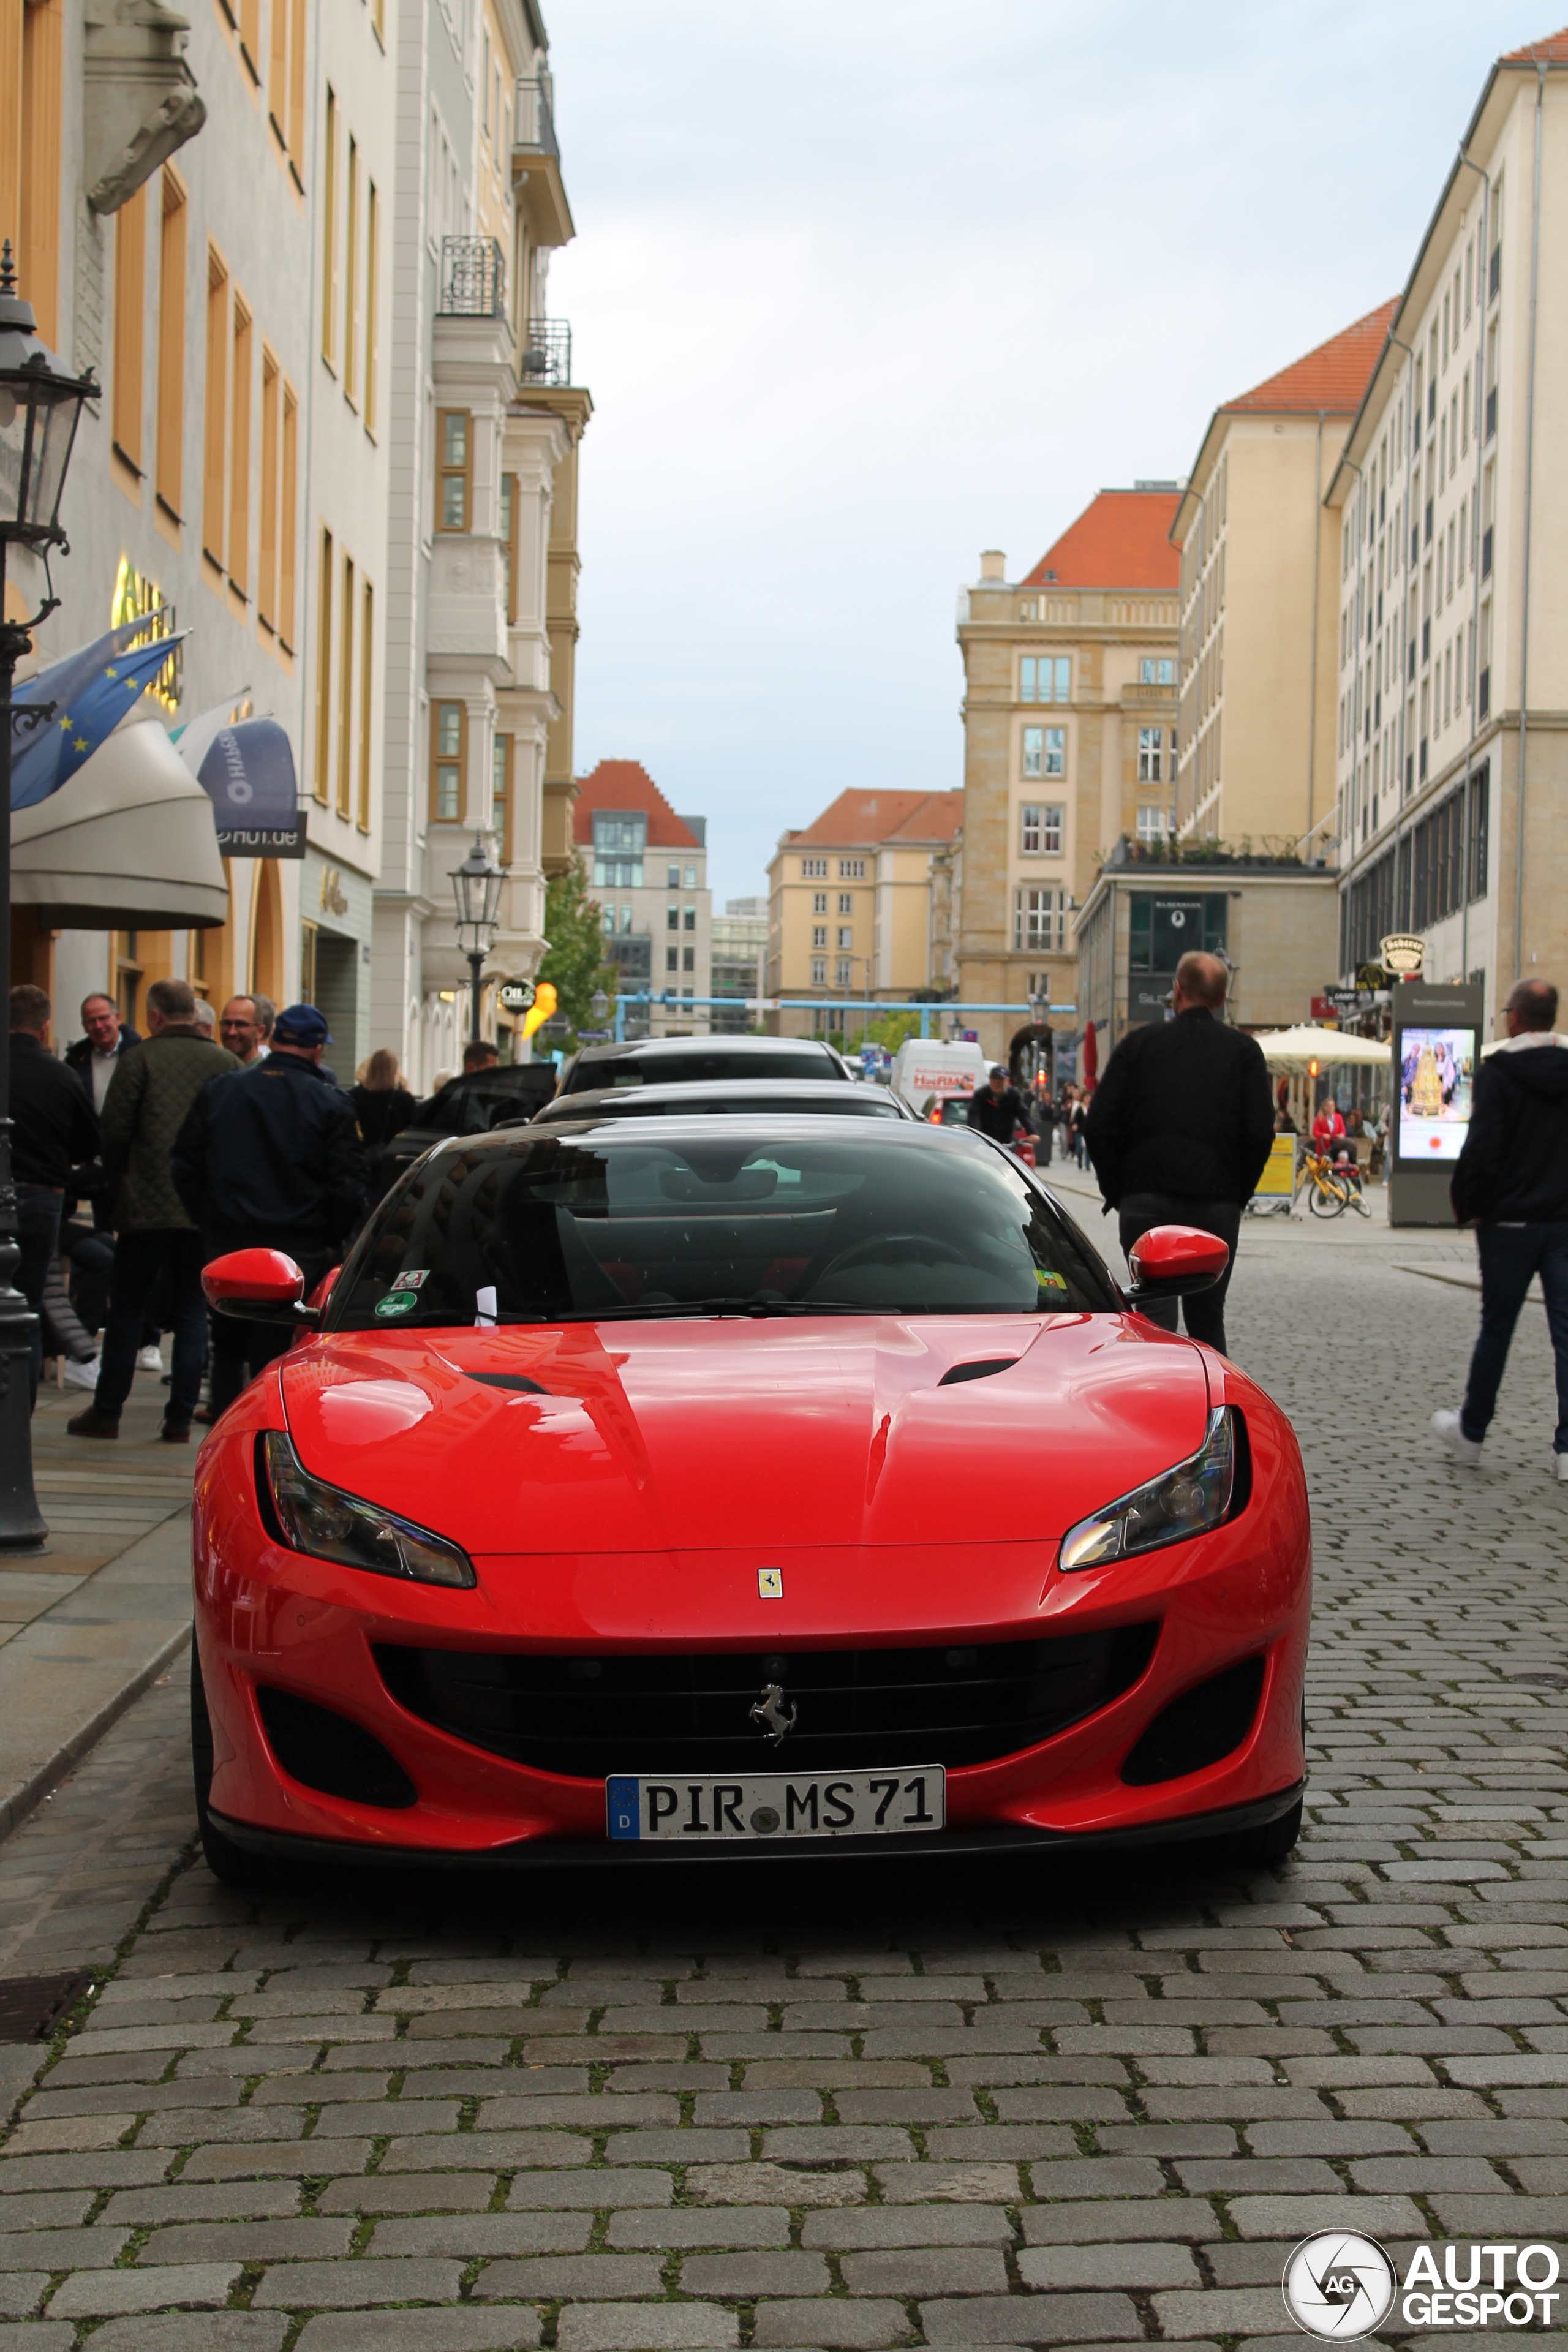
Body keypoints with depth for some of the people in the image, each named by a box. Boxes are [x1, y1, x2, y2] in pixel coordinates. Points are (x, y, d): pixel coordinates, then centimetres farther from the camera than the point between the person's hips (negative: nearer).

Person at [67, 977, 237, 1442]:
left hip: (146, 1207, -2)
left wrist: (119, 1190, 8)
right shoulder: (226, 1063, 2)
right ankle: (180, 1419, 7)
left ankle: (107, 1412, 14)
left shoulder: (141, 1059, -5)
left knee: (127, 1310, 8)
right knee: (193, 1314, 8)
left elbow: (114, 1131, -6)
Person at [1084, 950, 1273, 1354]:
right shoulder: (1244, 1051, 4)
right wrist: (1238, 1194, 7)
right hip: (1217, 1204, 1)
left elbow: (1100, 1125, -1)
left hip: (1146, 1202, -1)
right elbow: (1260, 1132, -5)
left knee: (1156, 1315, -3)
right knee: (1208, 1317, 14)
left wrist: (1118, 1191, 7)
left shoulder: (1139, 1044, 4)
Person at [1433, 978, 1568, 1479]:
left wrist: (1465, 1206, -3)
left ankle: (1470, 1431, 23)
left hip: (1510, 1223, -3)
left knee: (1496, 1329, 9)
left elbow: (1482, 1150, -16)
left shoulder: (1497, 1072, -11)